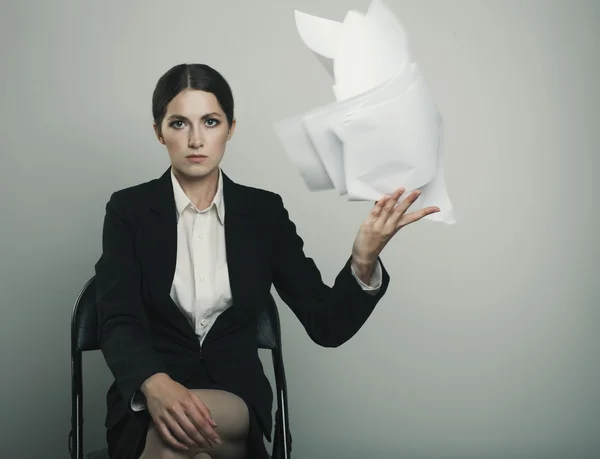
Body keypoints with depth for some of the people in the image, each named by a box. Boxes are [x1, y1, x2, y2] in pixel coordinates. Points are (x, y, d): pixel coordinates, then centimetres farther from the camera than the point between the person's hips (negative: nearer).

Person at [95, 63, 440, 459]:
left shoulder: (264, 211, 3)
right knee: (172, 426, -35)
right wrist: (156, 385, -33)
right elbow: (118, 323, -10)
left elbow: (327, 325, 0)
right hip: (148, 399, 0)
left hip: (237, 402, 0)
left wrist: (364, 260, -21)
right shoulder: (129, 209, 0)